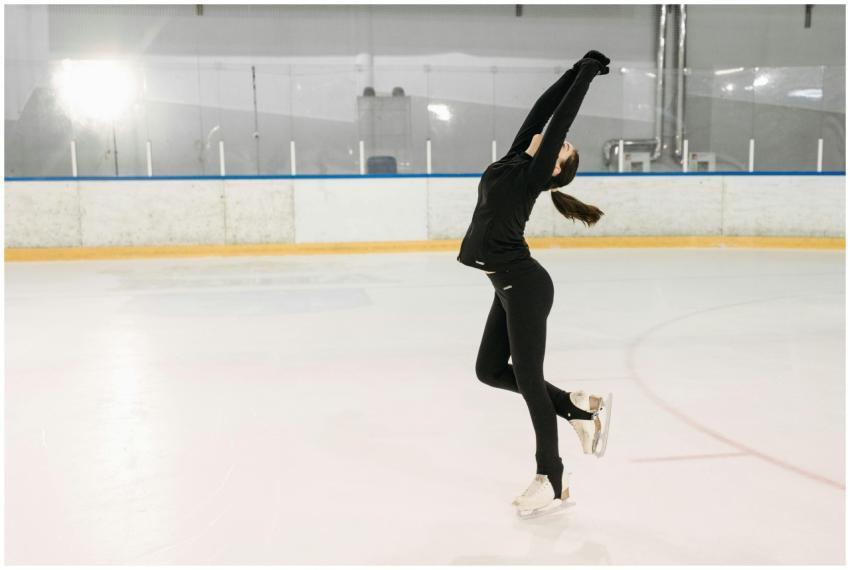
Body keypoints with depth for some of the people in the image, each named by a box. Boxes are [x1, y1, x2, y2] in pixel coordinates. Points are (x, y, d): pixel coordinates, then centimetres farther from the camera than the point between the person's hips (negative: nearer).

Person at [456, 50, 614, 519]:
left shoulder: (532, 176, -8)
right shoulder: (514, 161, 12)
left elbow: (560, 119, -10)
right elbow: (541, 110, 13)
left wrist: (588, 72, -4)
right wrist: (576, 69, 19)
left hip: (523, 286, -9)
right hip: (511, 286, 9)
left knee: (528, 377, -3)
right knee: (490, 371, 14)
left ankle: (551, 480, 9)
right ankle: (580, 407, 21)